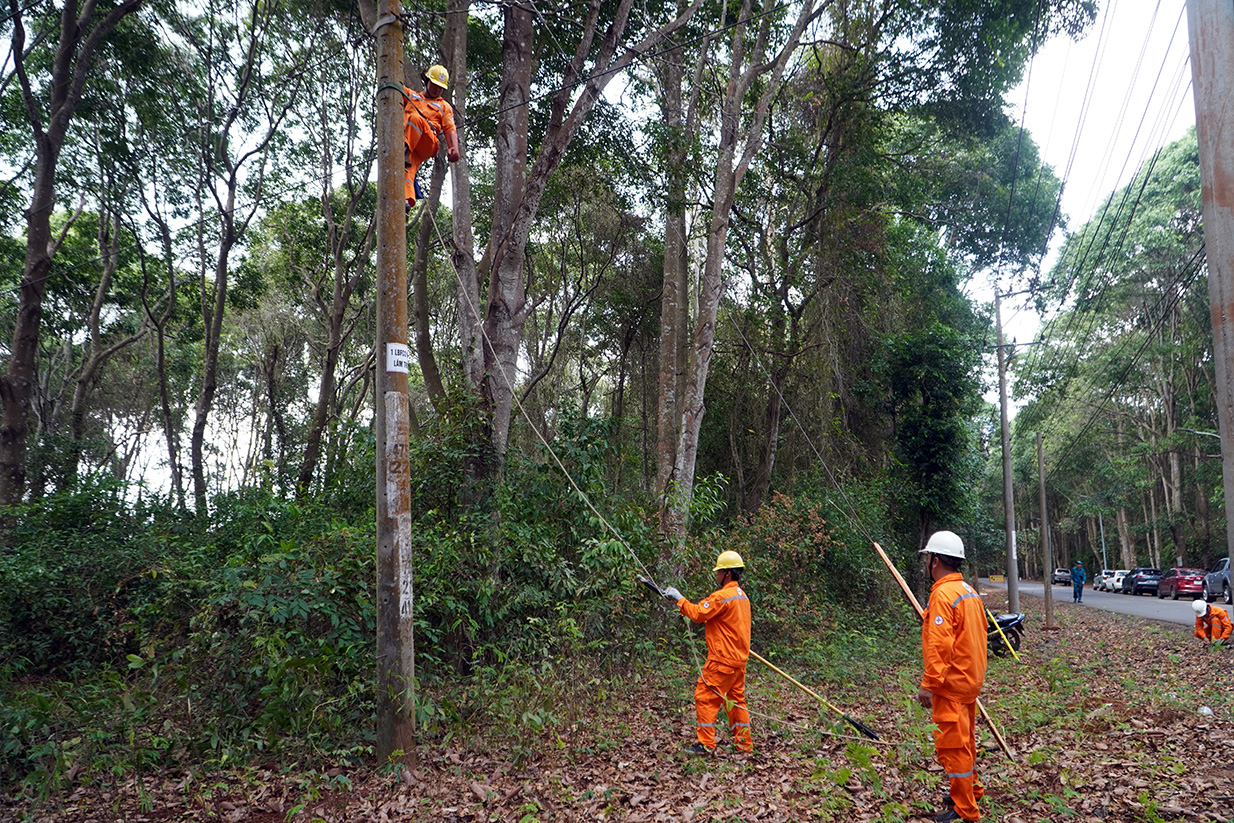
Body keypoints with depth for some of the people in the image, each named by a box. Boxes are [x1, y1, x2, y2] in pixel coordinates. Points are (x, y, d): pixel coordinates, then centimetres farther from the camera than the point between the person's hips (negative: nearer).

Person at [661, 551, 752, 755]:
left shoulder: (722, 596, -17)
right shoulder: (742, 595, 13)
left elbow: (698, 613, -16)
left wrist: (679, 599, -6)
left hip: (722, 659, -9)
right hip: (739, 659, 9)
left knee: (705, 696, -2)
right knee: (736, 699, 15)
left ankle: (706, 744, 0)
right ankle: (744, 743, 19)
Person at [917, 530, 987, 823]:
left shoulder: (943, 594, -21)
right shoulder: (969, 591, 8)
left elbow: (939, 645, -26)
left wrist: (928, 684, -23)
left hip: (951, 683, -10)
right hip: (970, 679, 10)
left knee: (953, 744, 0)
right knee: (964, 740, 23)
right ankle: (971, 790, 38)